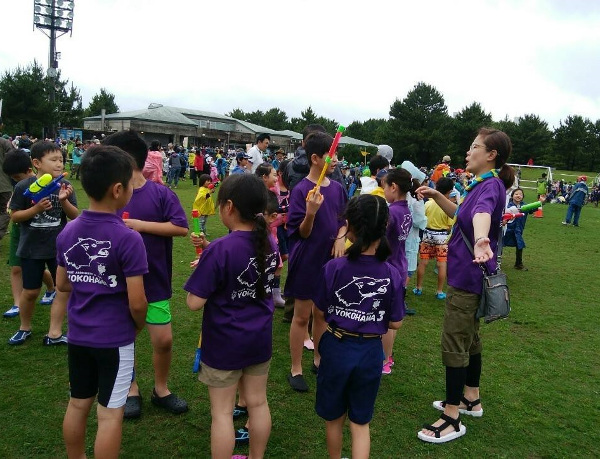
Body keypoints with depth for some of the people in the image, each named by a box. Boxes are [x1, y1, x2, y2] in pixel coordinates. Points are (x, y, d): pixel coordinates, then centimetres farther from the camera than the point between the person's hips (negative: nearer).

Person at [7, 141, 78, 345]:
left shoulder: (64, 186, -6)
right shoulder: (24, 186, -11)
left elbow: (75, 216, -4)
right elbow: (14, 216, -6)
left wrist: (64, 201, -22)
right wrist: (36, 209, -23)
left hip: (59, 248, 2)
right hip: (31, 249, -2)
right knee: (30, 292, 10)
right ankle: (24, 328, 35)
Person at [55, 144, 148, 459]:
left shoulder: (67, 232, -3)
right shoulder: (128, 238, -22)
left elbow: (62, 284, 8)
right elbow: (136, 302, -20)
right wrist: (139, 325, 0)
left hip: (78, 335, 6)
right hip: (115, 338, -6)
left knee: (77, 404, 21)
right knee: (110, 413, 8)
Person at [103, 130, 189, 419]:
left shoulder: (161, 194, -10)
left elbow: (181, 228, -18)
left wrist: (139, 224, -20)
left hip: (154, 283, -2)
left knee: (164, 340, 4)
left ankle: (161, 389, 30)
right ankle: (131, 389, 36)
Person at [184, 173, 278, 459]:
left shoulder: (219, 250, -25)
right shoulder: (269, 243, -4)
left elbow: (194, 303, -23)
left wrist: (204, 271, -4)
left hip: (224, 344, -6)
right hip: (260, 339, 6)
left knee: (222, 413, 11)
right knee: (258, 403, 20)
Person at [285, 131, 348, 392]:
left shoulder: (338, 189, 2)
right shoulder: (301, 190, -15)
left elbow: (344, 221, 12)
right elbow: (303, 233, -15)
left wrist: (340, 237, -8)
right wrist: (311, 212, -34)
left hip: (330, 260, 5)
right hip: (306, 261, -5)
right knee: (302, 316, 7)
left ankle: (318, 360, 36)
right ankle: (296, 369, 22)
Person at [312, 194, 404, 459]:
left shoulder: (333, 268, -18)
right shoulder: (392, 275, -14)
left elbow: (319, 314, -6)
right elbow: (395, 323, -5)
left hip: (336, 348, 0)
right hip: (370, 352, 1)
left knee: (334, 418, 23)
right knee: (360, 422, 19)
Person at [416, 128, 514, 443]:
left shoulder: (491, 185, -21)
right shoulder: (481, 184, 11)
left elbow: (481, 212, -45)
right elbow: (460, 214, 25)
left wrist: (481, 238, -65)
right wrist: (436, 196, 11)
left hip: (468, 276, -11)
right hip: (467, 275, 11)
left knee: (453, 344, -3)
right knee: (469, 337, 21)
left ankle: (452, 419, 10)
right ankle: (471, 399, 38)